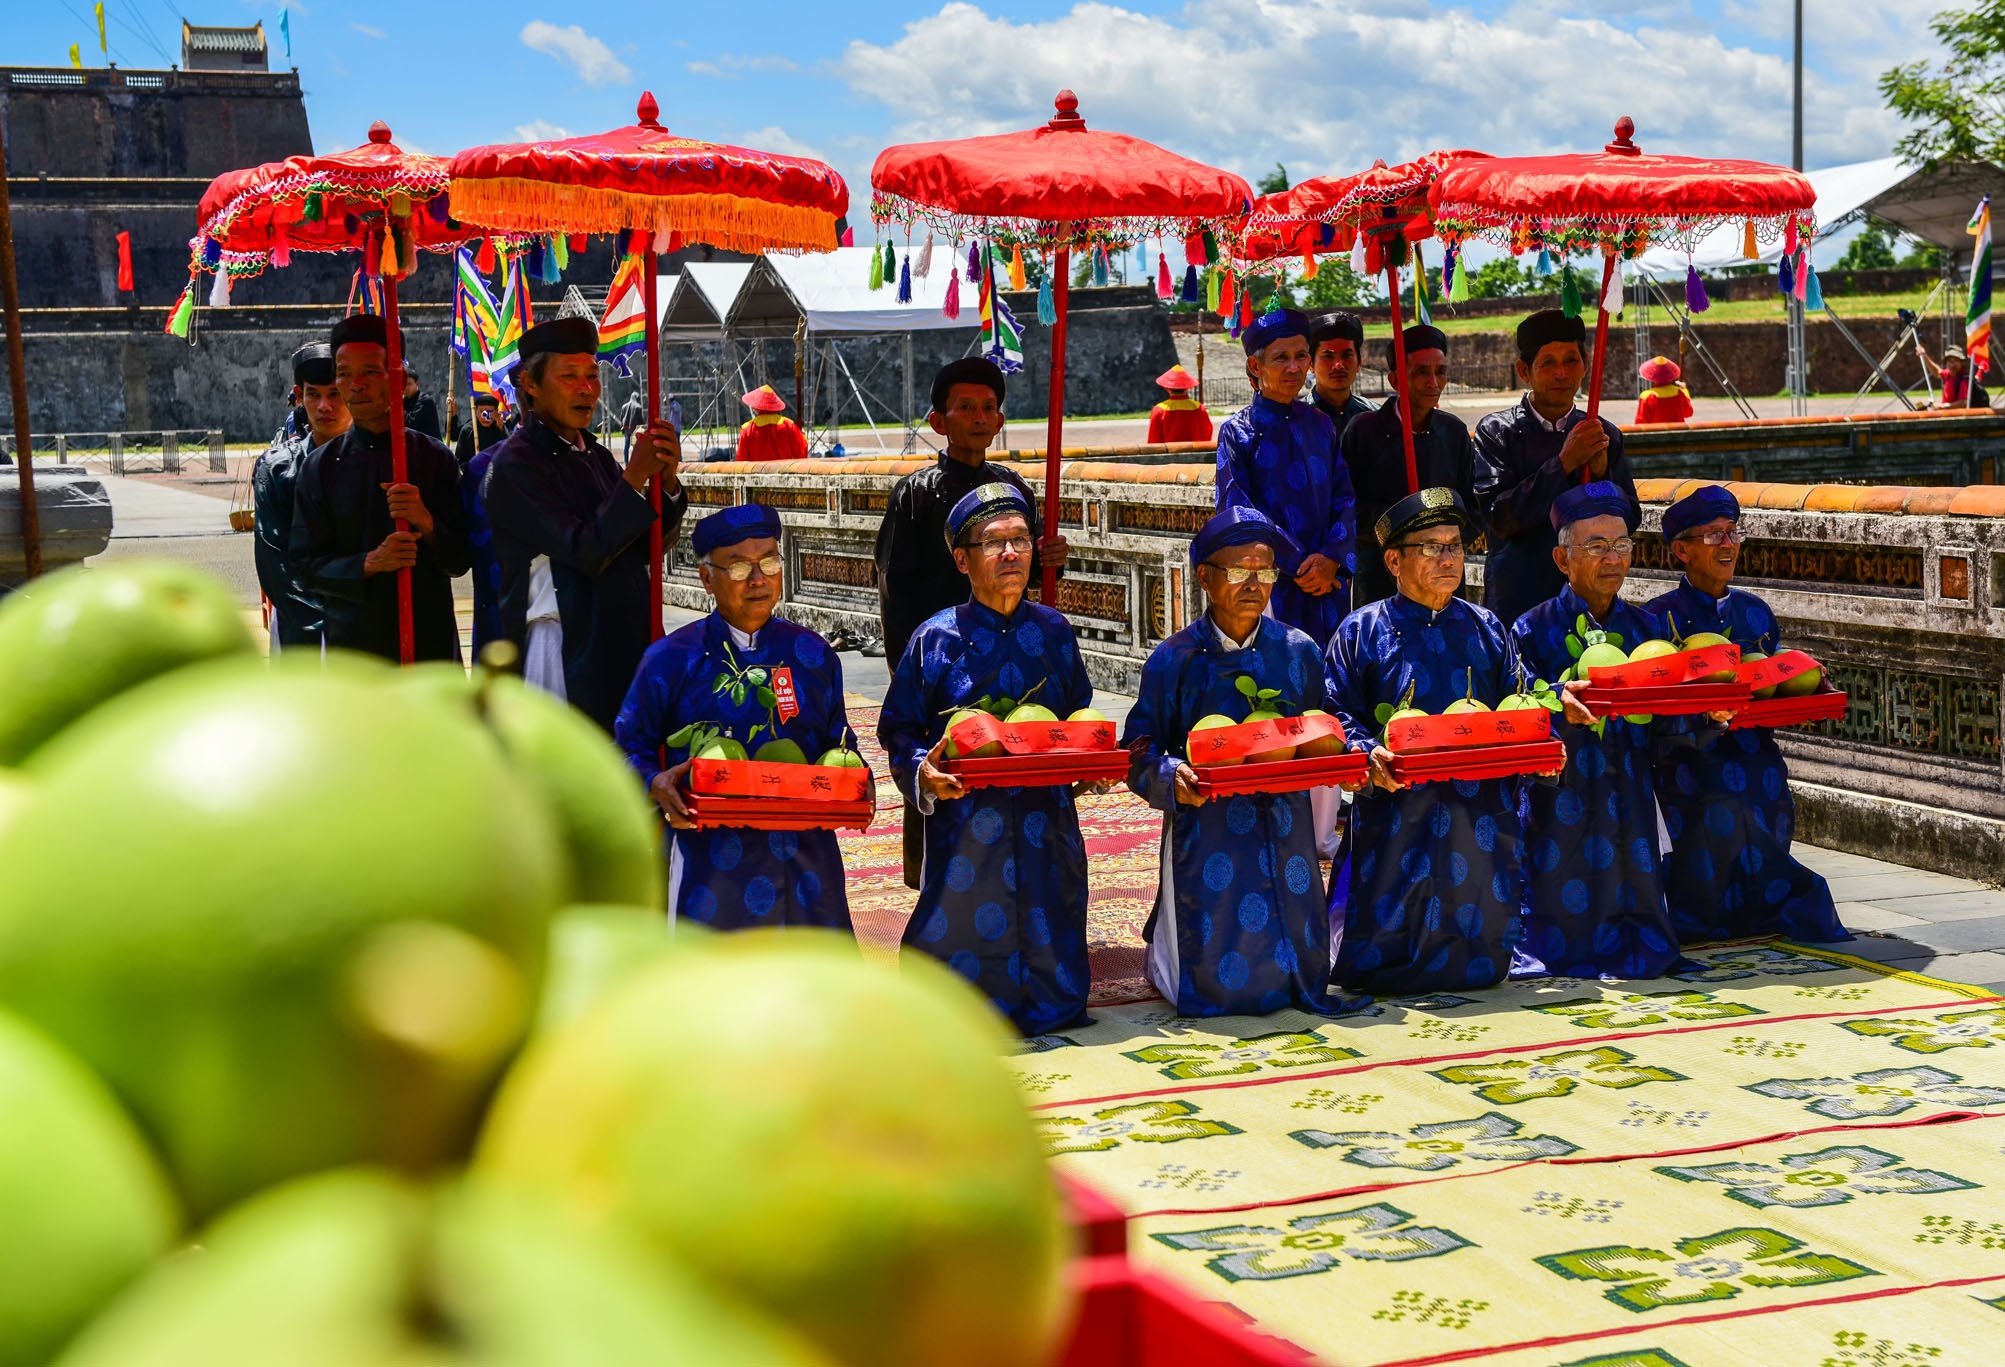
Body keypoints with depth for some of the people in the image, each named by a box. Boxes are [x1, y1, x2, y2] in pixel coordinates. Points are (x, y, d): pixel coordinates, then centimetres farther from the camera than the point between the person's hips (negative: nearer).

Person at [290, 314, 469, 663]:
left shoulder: (434, 458, 2)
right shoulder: (319, 467, 2)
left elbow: (459, 561, 0)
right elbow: (305, 565, -1)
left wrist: (427, 523, -20)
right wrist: (368, 564, -18)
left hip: (430, 638, 0)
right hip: (351, 639, 0)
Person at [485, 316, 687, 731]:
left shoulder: (595, 455, 13)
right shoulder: (514, 464, -10)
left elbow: (647, 548, 12)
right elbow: (586, 552, -19)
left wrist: (666, 483, -5)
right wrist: (635, 477, -16)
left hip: (624, 644, 8)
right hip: (565, 648, -8)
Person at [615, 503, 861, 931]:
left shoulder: (812, 654, 9)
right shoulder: (670, 659, 1)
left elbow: (838, 741, 17)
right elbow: (631, 747, 6)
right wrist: (656, 784, -15)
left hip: (805, 856, 3)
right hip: (710, 857, -2)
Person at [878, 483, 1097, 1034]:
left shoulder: (1053, 632, 7)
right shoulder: (937, 639, -3)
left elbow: (1079, 720, 16)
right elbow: (900, 729, 1)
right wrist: (923, 772, -18)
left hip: (1046, 818, 3)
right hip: (964, 819, -3)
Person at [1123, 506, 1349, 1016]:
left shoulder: (1298, 652, 5)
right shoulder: (1175, 659, -3)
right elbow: (1139, 750, -4)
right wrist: (1171, 777, -24)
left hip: (1285, 829, 3)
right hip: (1205, 830, -3)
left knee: (1295, 976, 4)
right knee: (1219, 981, -4)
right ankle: (1162, 944, 30)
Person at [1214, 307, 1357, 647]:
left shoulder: (1319, 425, 11)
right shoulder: (1237, 433, -2)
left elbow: (1345, 498, 7)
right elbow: (1238, 513, -7)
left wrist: (1331, 558, -10)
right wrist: (1294, 567, -11)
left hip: (1327, 581, 4)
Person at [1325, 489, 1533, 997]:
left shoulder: (1485, 628, 14)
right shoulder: (1361, 631, 2)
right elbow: (1339, 715, -3)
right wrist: (1368, 755, -22)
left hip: (1480, 812, 3)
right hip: (1396, 813, -3)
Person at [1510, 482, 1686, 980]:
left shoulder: (1647, 628, 10)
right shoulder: (1534, 630, -2)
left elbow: (1665, 733, 7)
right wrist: (1559, 706, -30)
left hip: (1630, 804, 4)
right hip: (1560, 805, -3)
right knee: (1562, 933, -4)